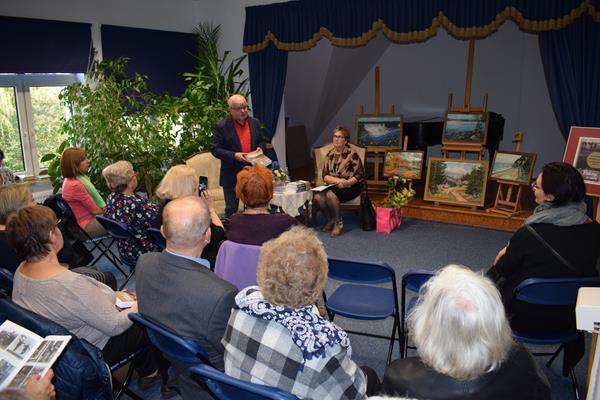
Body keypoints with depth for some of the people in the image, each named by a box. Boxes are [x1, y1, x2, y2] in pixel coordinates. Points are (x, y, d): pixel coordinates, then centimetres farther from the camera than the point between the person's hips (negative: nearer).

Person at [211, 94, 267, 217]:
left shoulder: (255, 123, 6)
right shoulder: (221, 126, -9)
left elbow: (261, 141, 18)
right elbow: (215, 149, -11)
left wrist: (260, 148, -5)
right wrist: (234, 156, -23)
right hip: (231, 175, -4)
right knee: (231, 209, 6)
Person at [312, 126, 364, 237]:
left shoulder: (352, 154, -6)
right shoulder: (329, 154, 8)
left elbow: (360, 174, -7)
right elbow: (325, 176, 4)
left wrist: (346, 183, -22)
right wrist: (338, 180, -15)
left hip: (350, 187, -4)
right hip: (333, 186, 4)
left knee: (330, 195, -34)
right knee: (317, 197, -26)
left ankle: (338, 222, -10)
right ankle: (330, 219, 2)